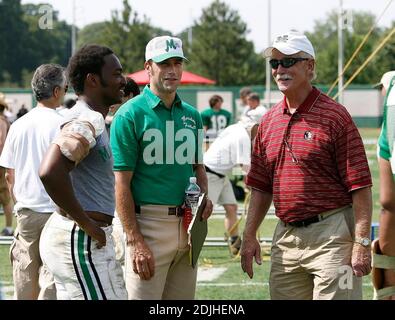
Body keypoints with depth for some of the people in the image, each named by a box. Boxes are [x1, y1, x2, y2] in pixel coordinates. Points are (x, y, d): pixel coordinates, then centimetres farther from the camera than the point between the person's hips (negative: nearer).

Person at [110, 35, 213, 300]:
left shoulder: (192, 115, 13)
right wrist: (134, 241, -17)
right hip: (148, 224, -6)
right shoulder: (131, 114, -6)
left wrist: (205, 198, 2)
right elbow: (121, 182, -10)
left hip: (187, 226, 6)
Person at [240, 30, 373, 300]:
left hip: (331, 236, -6)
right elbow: (261, 186, 19)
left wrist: (362, 242, -16)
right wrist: (249, 235, 11)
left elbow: (360, 186, -11)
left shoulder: (335, 116, -7)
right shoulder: (269, 121, 13)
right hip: (286, 235, 7)